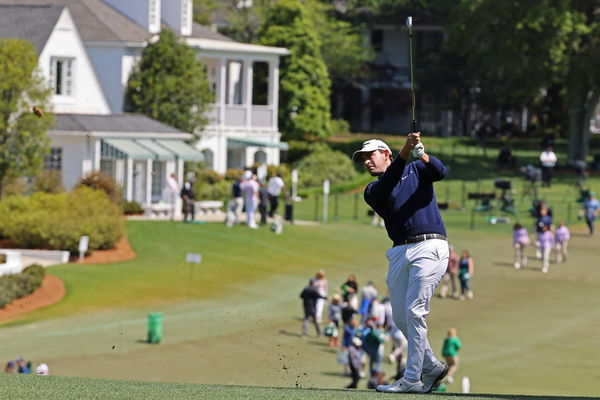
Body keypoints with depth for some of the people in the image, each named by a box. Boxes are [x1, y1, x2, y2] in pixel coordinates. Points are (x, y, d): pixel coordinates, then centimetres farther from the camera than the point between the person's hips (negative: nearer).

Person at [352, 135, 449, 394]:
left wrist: (422, 156, -27)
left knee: (414, 312, -14)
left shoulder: (416, 170, 13)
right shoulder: (373, 190, 16)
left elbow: (440, 172, -7)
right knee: (400, 317, 5)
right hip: (399, 253, 5)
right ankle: (431, 366, 23)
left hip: (429, 247, -5)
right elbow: (385, 187, -7)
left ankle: (412, 379, -14)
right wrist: (404, 152, -20)